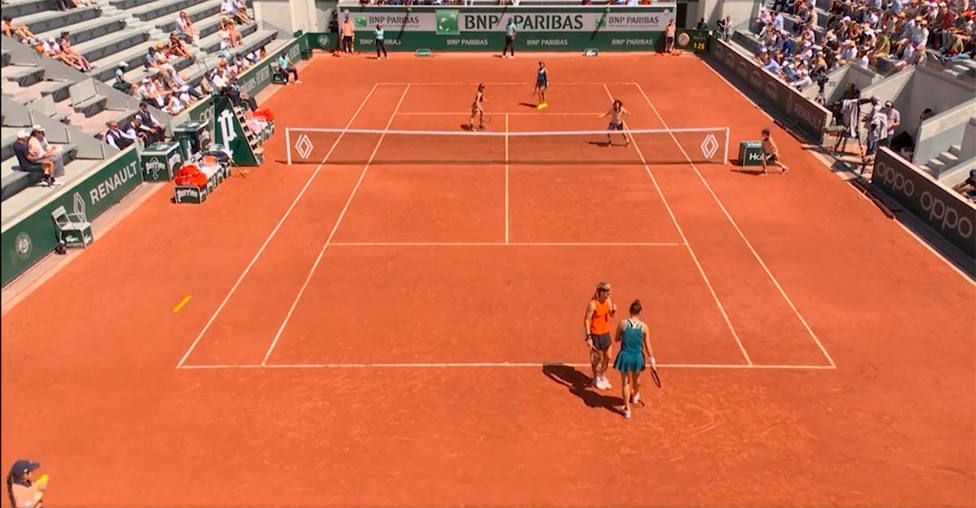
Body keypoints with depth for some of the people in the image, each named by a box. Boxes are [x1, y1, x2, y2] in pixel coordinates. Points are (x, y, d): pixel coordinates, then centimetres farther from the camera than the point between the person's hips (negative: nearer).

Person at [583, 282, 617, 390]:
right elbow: (587, 320, -18)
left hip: (606, 333, 6)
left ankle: (603, 377, 39)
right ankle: (596, 379, 32)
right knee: (596, 358, 11)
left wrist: (613, 310, -15)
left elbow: (611, 315, 10)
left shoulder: (608, 300, -3)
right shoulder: (593, 304, -23)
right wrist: (588, 337, -19)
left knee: (607, 357, 16)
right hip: (595, 335, -6)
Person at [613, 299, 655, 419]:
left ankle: (627, 409, 18)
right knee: (636, 379, 29)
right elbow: (647, 346, -4)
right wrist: (652, 361, 6)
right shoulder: (644, 326, -9)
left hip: (625, 356, -1)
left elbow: (617, 339, 4)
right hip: (638, 357, 2)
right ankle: (635, 397, 57)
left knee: (625, 383, 14)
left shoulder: (622, 323, -10)